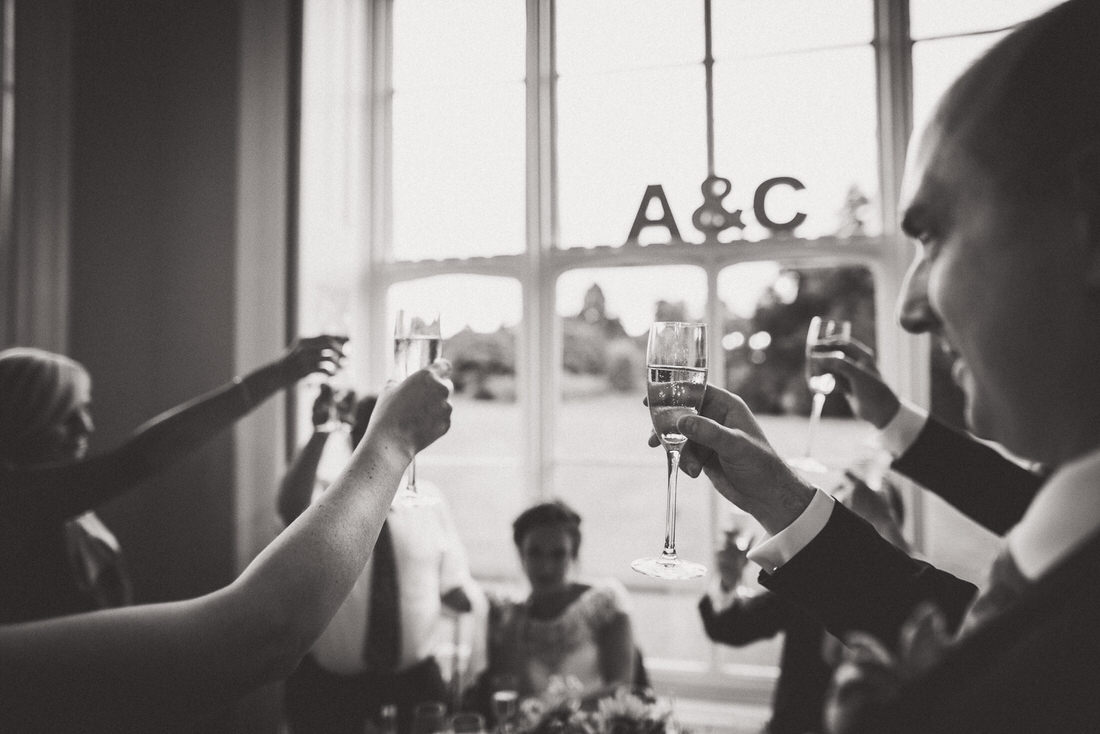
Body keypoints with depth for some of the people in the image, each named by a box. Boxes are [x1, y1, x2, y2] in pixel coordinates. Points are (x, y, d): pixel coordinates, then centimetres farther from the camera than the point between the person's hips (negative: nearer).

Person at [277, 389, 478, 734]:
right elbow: (292, 506, -30)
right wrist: (320, 433, -35)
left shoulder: (429, 500, 3)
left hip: (415, 683, 2)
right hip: (329, 688, -2)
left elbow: (454, 583, 8)